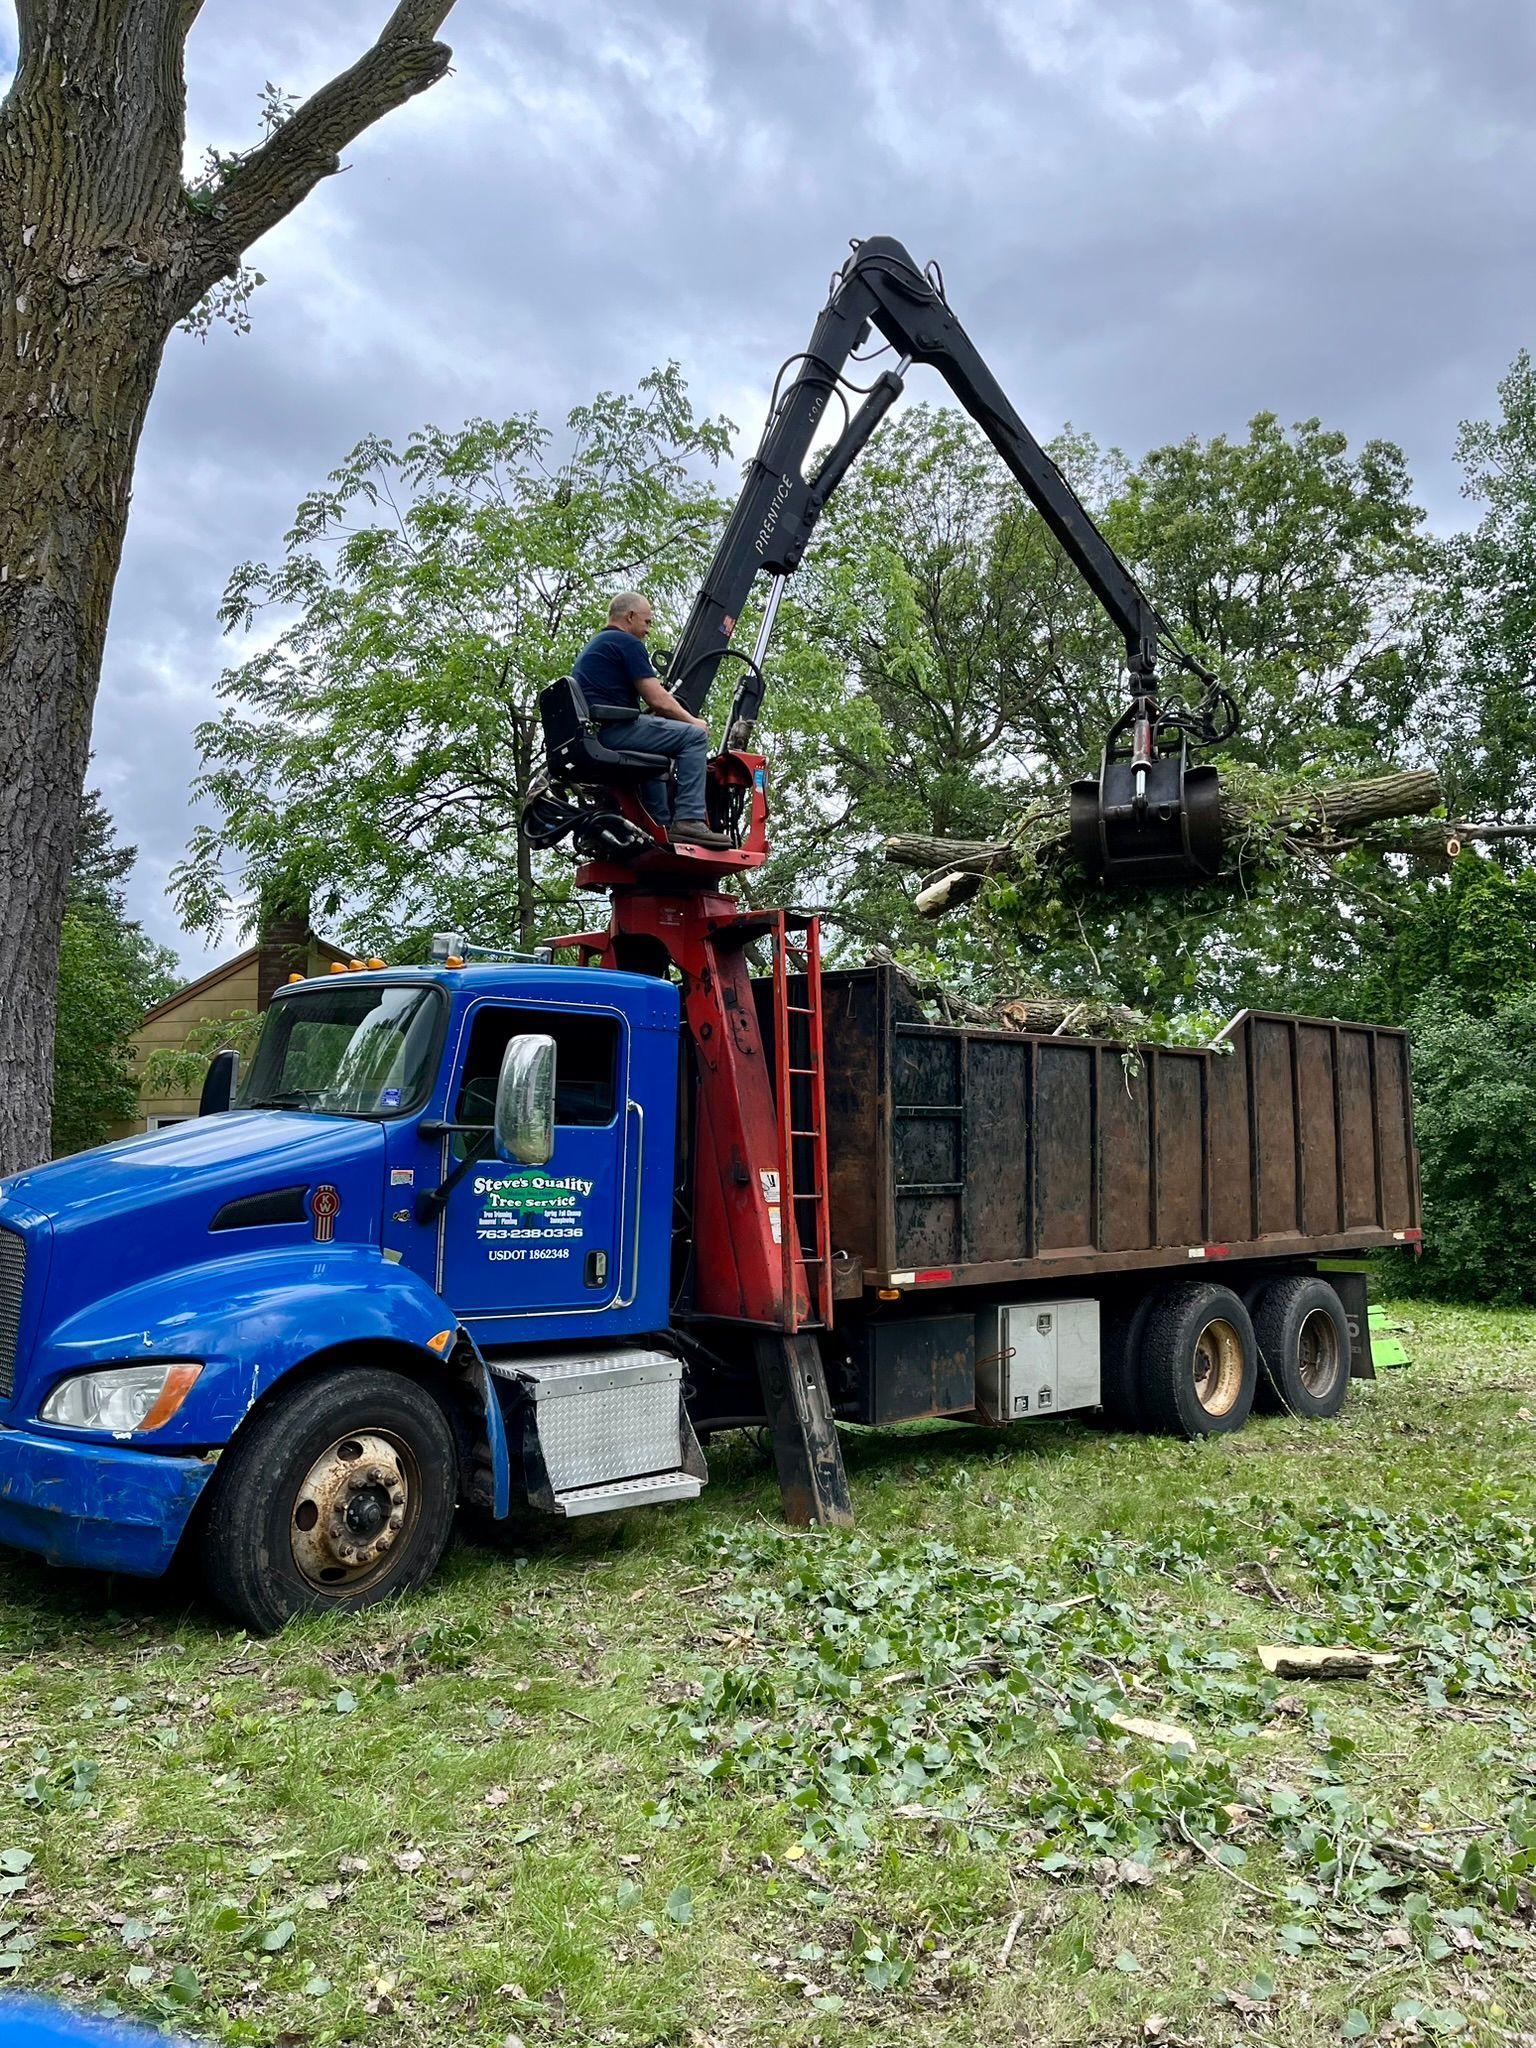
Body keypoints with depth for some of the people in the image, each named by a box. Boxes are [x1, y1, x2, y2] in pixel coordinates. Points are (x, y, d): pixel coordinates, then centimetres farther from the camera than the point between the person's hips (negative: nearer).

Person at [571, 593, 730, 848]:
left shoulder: (592, 647, 28)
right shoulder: (628, 643, -2)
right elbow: (658, 700, -8)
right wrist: (692, 720, 7)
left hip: (589, 734, 10)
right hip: (613, 729, -10)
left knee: (652, 748, 36)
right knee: (694, 736, -10)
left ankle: (660, 825, 28)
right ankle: (689, 820, -18)